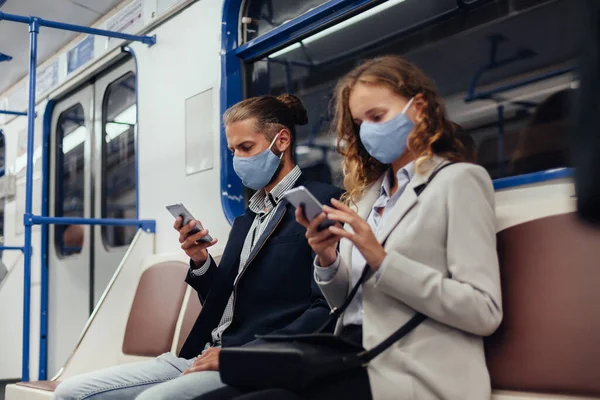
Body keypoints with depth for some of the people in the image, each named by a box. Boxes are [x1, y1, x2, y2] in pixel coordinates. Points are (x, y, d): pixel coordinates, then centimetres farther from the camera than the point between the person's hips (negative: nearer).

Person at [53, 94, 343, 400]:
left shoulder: (321, 202, -3)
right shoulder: (247, 218, 21)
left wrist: (241, 354, -17)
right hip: (205, 358, 8)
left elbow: (326, 309, -13)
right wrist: (200, 261, 2)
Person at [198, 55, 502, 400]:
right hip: (350, 360, 6)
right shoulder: (366, 193, 20)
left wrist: (381, 260, -15)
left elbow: (485, 312, -9)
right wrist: (327, 261, 0)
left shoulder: (458, 181, 1)